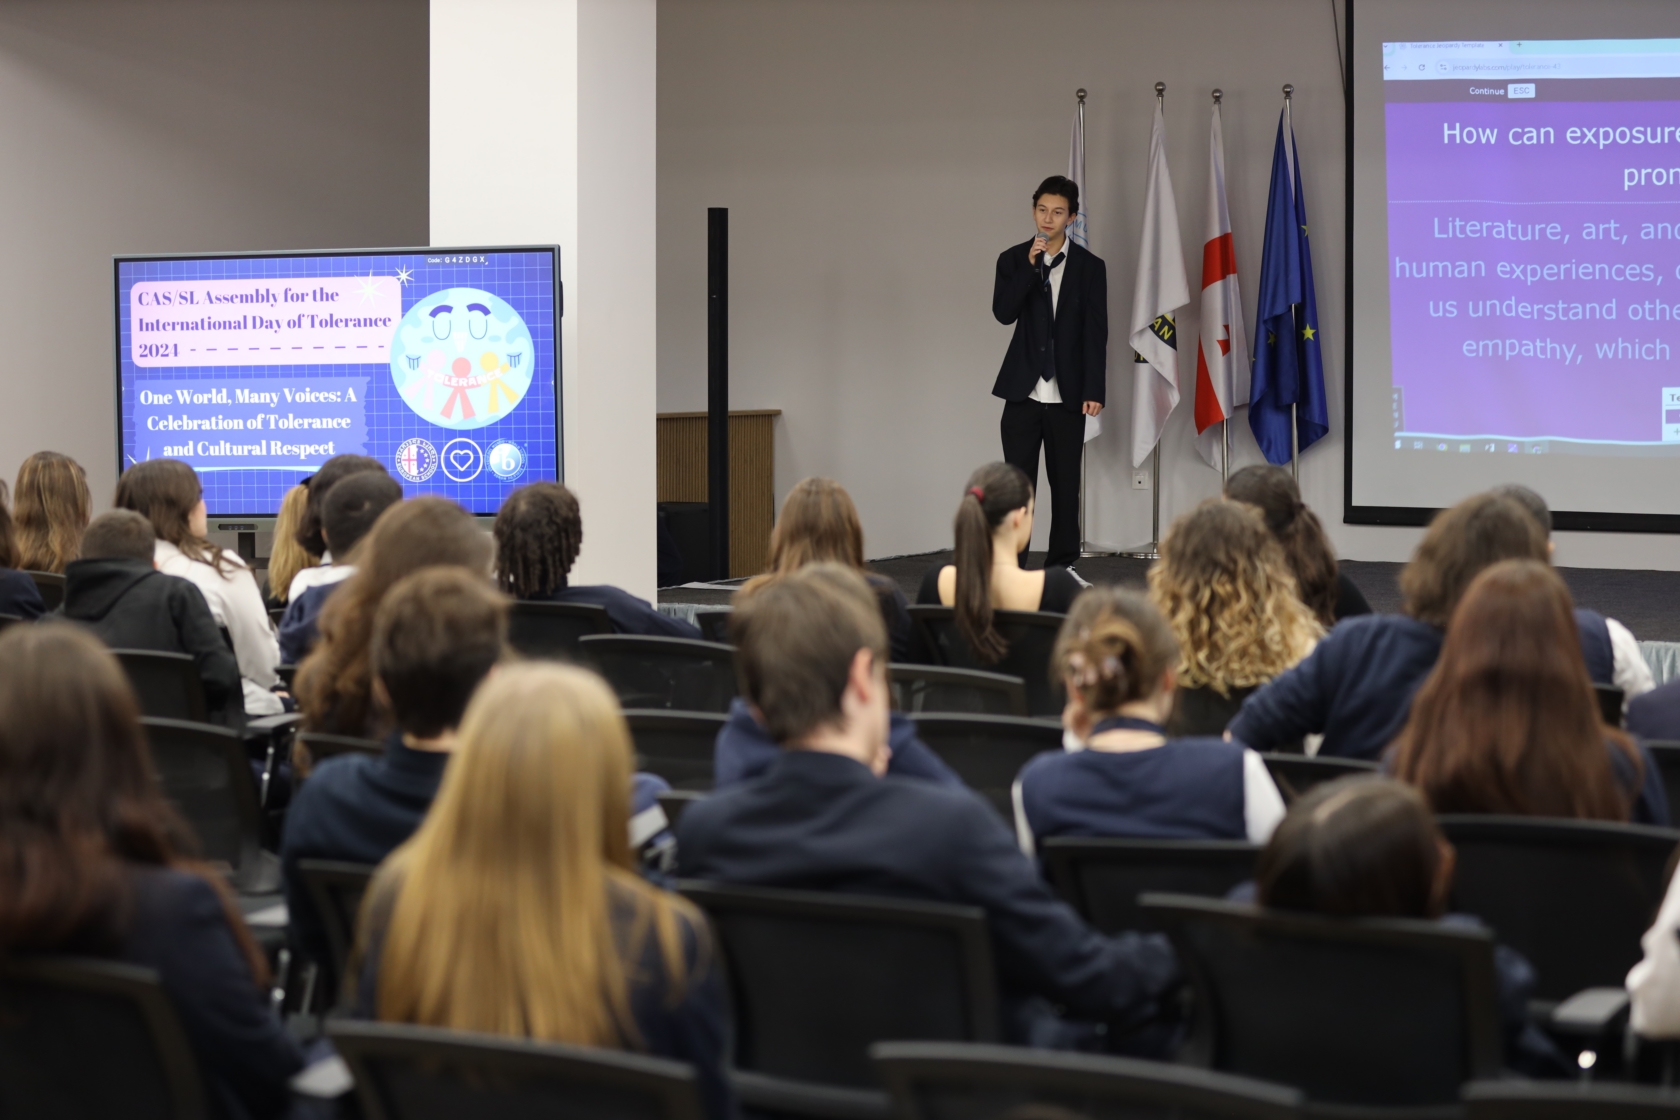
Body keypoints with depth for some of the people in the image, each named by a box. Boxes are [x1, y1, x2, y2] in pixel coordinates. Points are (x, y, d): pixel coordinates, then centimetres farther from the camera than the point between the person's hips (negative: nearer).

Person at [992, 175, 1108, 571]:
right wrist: (1030, 266, -18)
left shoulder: (1090, 266, 2)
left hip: (1068, 394, 0)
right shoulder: (1013, 260, 5)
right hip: (1023, 392, 1)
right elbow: (1003, 313, -10)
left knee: (1065, 485, 4)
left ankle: (1063, 565, 11)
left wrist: (1094, 391, -8)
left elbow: (1096, 334, -2)